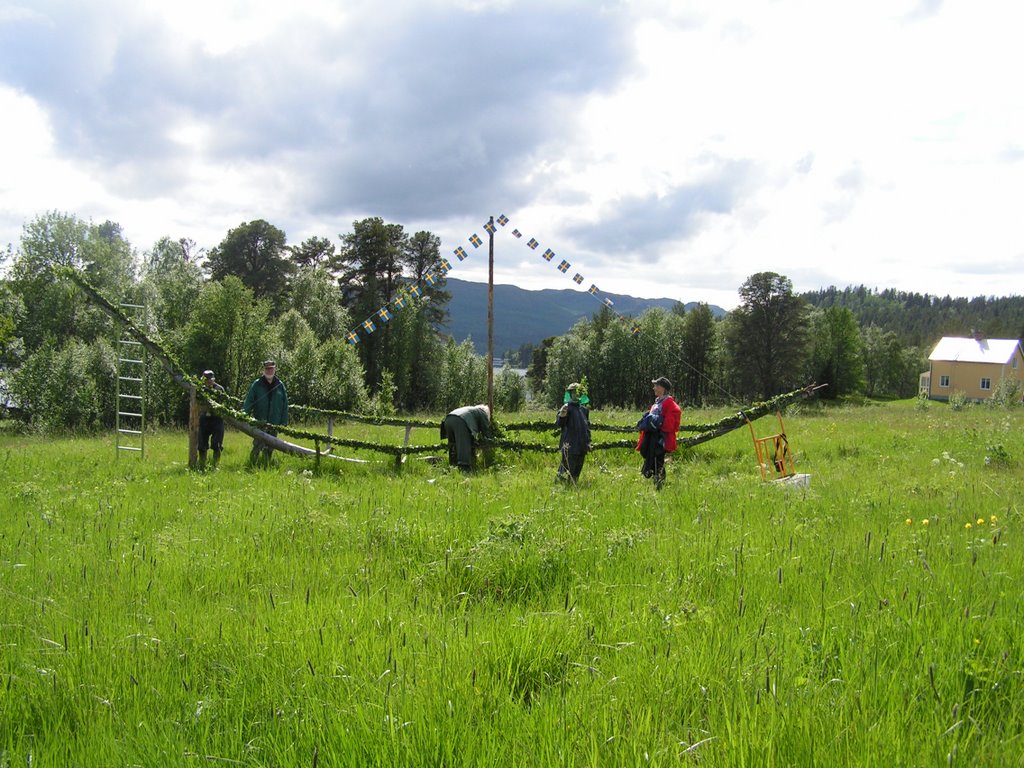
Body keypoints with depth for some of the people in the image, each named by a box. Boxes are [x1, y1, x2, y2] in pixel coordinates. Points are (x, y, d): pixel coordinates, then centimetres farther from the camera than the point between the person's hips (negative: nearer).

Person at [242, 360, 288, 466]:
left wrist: (284, 422, 4)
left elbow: (285, 406, 8)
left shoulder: (280, 385, 8)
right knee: (258, 446, -11)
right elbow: (248, 402, -2)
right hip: (260, 422, -3)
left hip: (274, 424, 3)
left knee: (269, 448, 9)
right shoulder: (256, 384, 1)